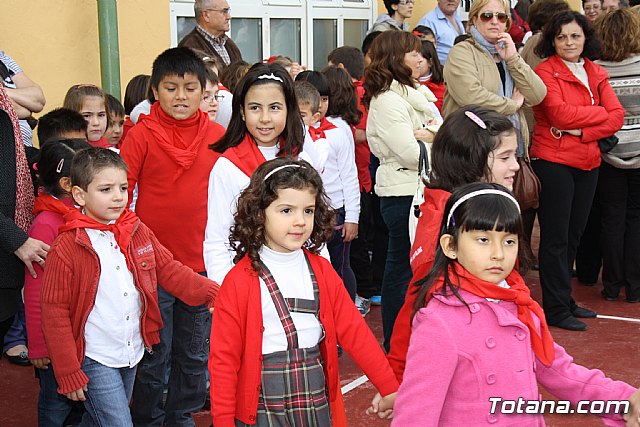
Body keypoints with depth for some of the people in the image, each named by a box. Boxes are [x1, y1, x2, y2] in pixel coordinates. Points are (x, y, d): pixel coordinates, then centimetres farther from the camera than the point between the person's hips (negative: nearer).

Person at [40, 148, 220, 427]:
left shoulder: (139, 232, 2)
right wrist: (68, 373, -12)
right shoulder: (66, 249, -15)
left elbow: (169, 269, 5)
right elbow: (55, 314, -12)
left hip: (133, 352, 6)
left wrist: (211, 292, -12)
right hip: (95, 361, -6)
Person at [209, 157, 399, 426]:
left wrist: (389, 388, 0)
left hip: (319, 404, 4)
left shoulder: (321, 271, 3)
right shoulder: (240, 281, -11)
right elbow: (224, 358, -7)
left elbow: (354, 331, 3)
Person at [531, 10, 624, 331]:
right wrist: (600, 113, -8)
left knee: (573, 235, 13)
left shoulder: (597, 74, 12)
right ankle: (555, 308, 7)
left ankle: (565, 300, 25)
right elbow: (560, 114, -19)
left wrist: (581, 130, -15)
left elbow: (617, 117, 1)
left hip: (587, 163, 6)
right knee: (556, 238, 0)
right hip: (553, 162, -6)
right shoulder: (545, 72, -6)